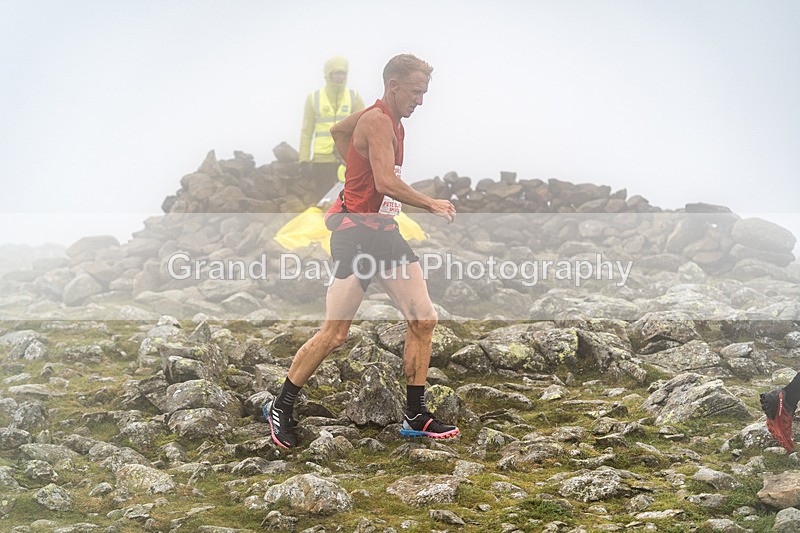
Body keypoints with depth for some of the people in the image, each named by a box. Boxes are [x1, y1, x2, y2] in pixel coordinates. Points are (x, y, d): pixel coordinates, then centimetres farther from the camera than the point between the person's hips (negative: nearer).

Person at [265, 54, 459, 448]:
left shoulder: (389, 119, 14)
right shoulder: (378, 121, -15)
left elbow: (338, 131, 32)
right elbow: (386, 183, -27)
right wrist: (432, 205, -18)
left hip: (385, 231, 10)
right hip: (355, 233, -10)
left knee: (423, 320, 2)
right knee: (334, 334, -6)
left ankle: (416, 417, 10)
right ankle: (281, 408, 11)